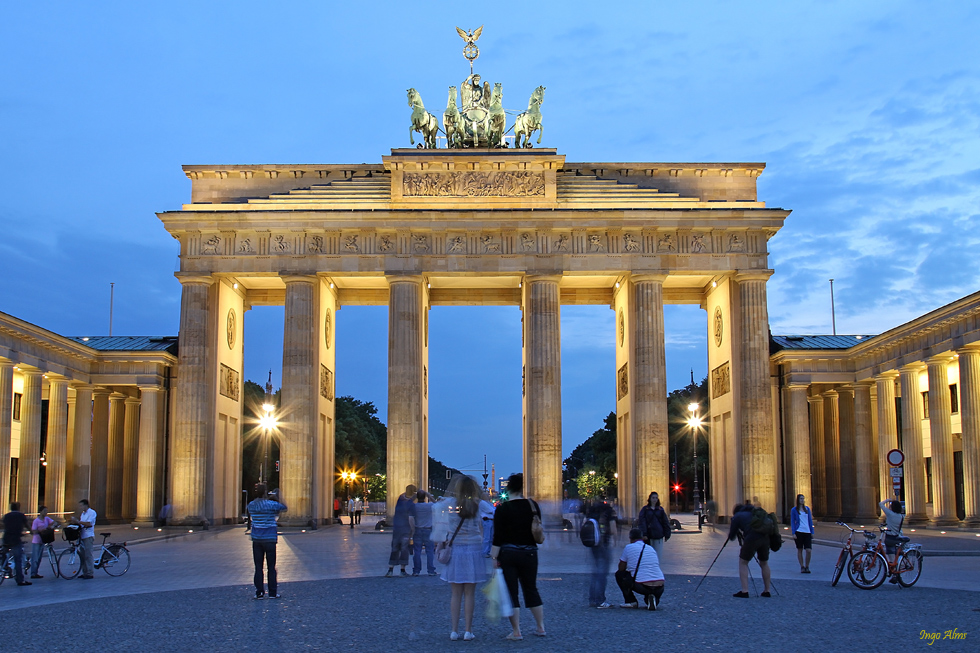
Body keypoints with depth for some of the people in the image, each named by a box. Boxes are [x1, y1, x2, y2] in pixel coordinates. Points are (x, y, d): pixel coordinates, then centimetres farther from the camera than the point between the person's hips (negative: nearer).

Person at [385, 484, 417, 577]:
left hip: (396, 528, 4)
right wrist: (413, 530, -6)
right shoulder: (411, 504, -12)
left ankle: (390, 570, 5)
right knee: (404, 549, 2)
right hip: (406, 528, -4)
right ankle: (402, 570, 6)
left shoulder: (400, 499, 2)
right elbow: (411, 519, -15)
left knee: (394, 549, 8)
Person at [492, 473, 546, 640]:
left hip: (508, 554, -3)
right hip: (529, 553, 3)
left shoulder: (502, 509, -9)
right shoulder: (533, 506, 0)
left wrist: (495, 558, -6)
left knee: (511, 592, 4)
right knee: (531, 590, 16)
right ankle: (541, 628, 20)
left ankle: (516, 632, 5)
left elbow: (498, 537, -11)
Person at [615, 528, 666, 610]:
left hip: (642, 587, -4)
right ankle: (654, 599, 4)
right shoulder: (652, 549, 19)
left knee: (619, 574, 17)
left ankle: (631, 601, 11)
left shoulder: (628, 547, 5)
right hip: (659, 589, 4)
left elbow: (621, 569, 11)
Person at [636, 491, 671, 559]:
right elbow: (642, 522, -4)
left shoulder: (660, 509, 9)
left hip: (658, 535, 1)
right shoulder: (645, 509, 3)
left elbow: (665, 523, 9)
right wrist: (644, 534, -14)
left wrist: (667, 535, 3)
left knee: (658, 555, -2)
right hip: (648, 536, -1)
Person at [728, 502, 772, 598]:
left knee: (743, 563, 10)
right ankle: (767, 591, 25)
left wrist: (730, 533, 39)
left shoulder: (737, 516, 15)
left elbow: (731, 537, 15)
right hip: (765, 538, 5)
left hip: (751, 539, -5)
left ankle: (744, 591, 1)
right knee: (764, 563, 23)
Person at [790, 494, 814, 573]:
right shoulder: (794, 510, 2)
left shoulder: (807, 508, 11)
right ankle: (802, 567, 13)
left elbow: (810, 520, 15)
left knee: (808, 550, -7)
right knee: (799, 550, 3)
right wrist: (793, 533, -5)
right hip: (799, 532, -2)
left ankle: (807, 567, 8)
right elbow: (792, 522, 3)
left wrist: (812, 532, 11)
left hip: (807, 532, 2)